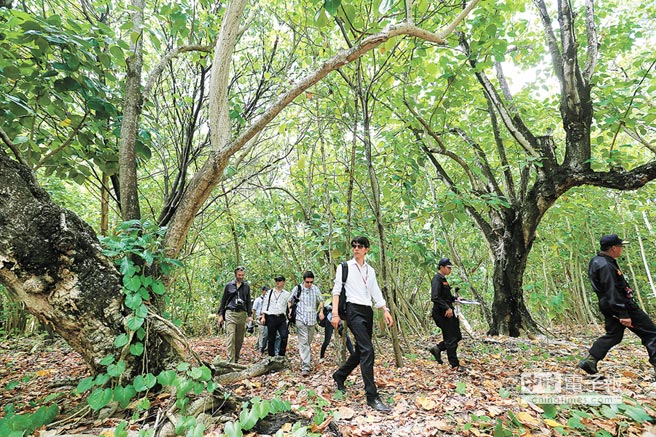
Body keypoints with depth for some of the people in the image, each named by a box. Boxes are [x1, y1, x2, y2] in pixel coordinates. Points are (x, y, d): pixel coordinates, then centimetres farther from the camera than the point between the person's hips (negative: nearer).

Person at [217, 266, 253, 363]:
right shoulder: (229, 285, 6)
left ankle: (236, 359, 18)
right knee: (230, 338, -11)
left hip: (242, 314, 2)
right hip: (230, 313, -2)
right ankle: (230, 361, -12)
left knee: (240, 339, 5)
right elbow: (223, 300, 10)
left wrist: (249, 315, 5)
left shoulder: (246, 286, 11)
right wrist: (221, 314, 4)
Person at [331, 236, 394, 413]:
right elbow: (336, 290, -3)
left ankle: (339, 375, 36)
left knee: (360, 351, 12)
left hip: (368, 312, 6)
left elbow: (376, 292, 15)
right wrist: (335, 314, -13)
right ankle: (372, 396, -9)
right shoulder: (344, 267, 0)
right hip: (353, 310, -6)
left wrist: (385, 310, 3)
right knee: (367, 349, -16)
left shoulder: (370, 270, 15)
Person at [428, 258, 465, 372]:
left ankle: (437, 348, 24)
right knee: (451, 339, -1)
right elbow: (435, 298, -24)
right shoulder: (437, 279, -15)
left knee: (457, 336, 14)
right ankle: (455, 365, 11)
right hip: (442, 313, -10)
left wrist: (455, 298, 11)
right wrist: (447, 308, -24)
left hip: (448, 312, 10)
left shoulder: (443, 279, 16)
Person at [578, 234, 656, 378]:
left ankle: (590, 361, 8)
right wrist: (623, 314, -24)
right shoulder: (606, 266, -22)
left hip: (609, 308, 10)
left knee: (613, 335, 14)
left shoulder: (597, 262, 10)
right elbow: (612, 293, -25)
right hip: (623, 305, -10)